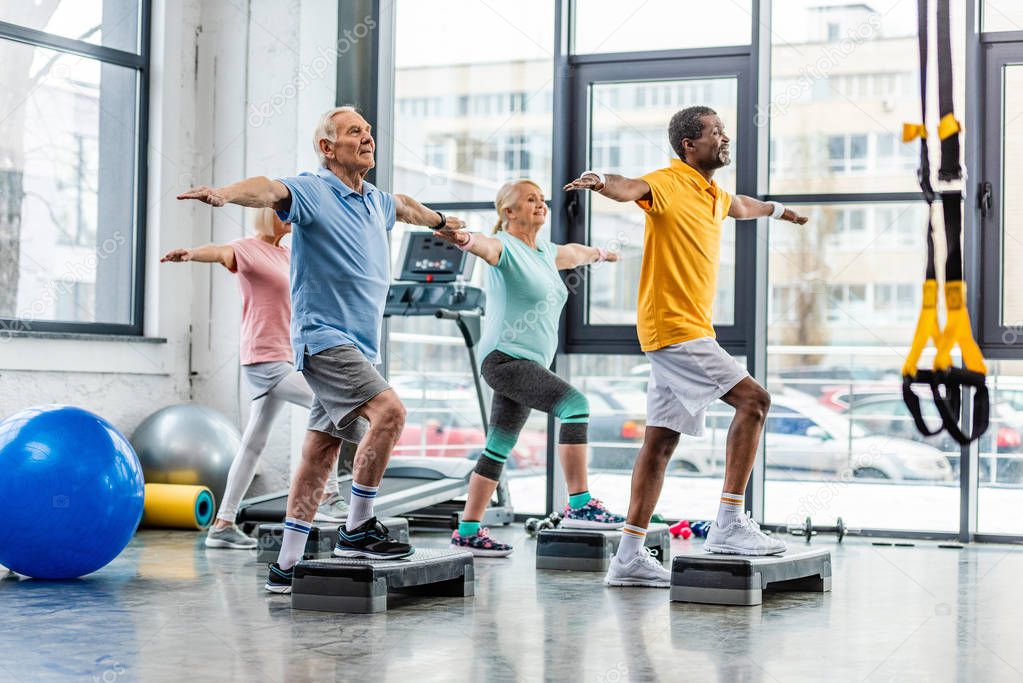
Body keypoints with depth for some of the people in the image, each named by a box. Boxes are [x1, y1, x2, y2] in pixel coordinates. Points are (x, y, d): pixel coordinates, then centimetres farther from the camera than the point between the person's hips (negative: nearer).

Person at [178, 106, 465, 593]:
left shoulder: (376, 201, 16)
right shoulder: (313, 192, -8)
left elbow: (403, 206, 40)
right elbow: (270, 190, -29)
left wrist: (439, 220, 57)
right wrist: (223, 194, -49)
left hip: (359, 347, 8)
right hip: (324, 338, -8)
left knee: (321, 453, 7)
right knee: (388, 410, -24)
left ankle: (286, 566, 11)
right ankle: (357, 529, -13)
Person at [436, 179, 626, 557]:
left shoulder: (546, 253, 19)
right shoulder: (505, 247, -6)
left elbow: (574, 253, 41)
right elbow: (485, 245, -30)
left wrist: (600, 252, 60)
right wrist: (463, 238, -52)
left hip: (530, 365, 9)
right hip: (505, 357, -9)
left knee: (499, 448, 9)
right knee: (574, 403, -24)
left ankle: (468, 530, 15)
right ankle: (579, 504, -24)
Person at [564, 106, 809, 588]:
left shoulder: (712, 195, 19)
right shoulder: (668, 184, -9)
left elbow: (741, 207, 43)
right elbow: (633, 189, -31)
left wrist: (778, 210, 61)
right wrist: (602, 182, -53)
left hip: (687, 331, 9)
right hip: (675, 328, -9)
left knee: (661, 441, 7)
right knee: (753, 400, -14)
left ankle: (629, 557, 9)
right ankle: (729, 525, -14)